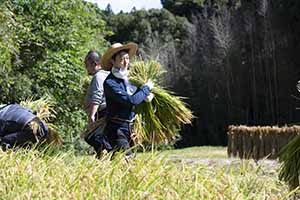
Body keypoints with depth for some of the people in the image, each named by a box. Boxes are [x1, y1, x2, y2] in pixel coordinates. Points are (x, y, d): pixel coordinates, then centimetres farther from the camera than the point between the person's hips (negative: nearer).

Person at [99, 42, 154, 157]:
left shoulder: (126, 79, 10)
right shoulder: (110, 83, -16)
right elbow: (131, 100, -23)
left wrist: (146, 94, 8)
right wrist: (146, 88, -9)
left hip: (129, 128, 8)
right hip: (116, 129, -8)